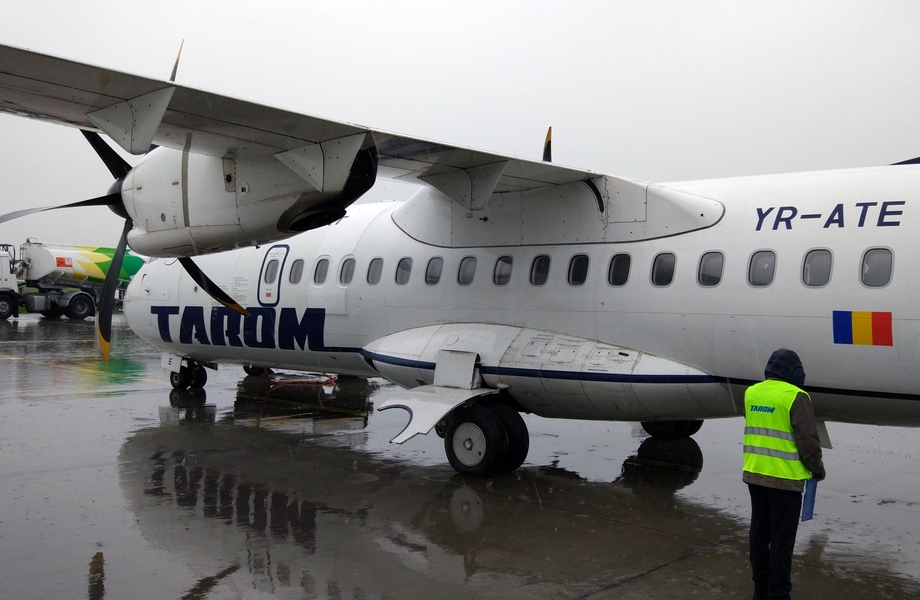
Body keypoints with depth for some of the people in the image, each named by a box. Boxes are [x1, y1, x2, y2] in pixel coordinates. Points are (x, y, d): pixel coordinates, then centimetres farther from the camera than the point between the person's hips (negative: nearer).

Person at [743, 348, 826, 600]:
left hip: (754, 474, 7)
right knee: (782, 539, 2)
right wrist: (817, 468, 0)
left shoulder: (751, 392, 7)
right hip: (784, 478, -7)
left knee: (760, 533, 15)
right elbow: (808, 439, -14)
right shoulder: (795, 396, -15)